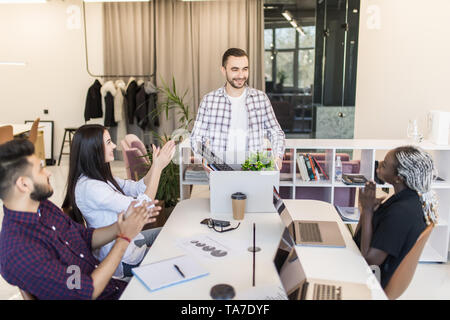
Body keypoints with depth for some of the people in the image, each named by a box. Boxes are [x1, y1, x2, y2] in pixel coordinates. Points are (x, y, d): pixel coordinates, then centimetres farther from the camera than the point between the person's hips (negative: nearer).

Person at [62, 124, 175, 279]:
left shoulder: (100, 176, 0)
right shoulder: (89, 187, -30)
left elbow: (137, 188, 3)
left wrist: (156, 165, -11)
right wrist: (158, 167, -26)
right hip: (120, 259, -9)